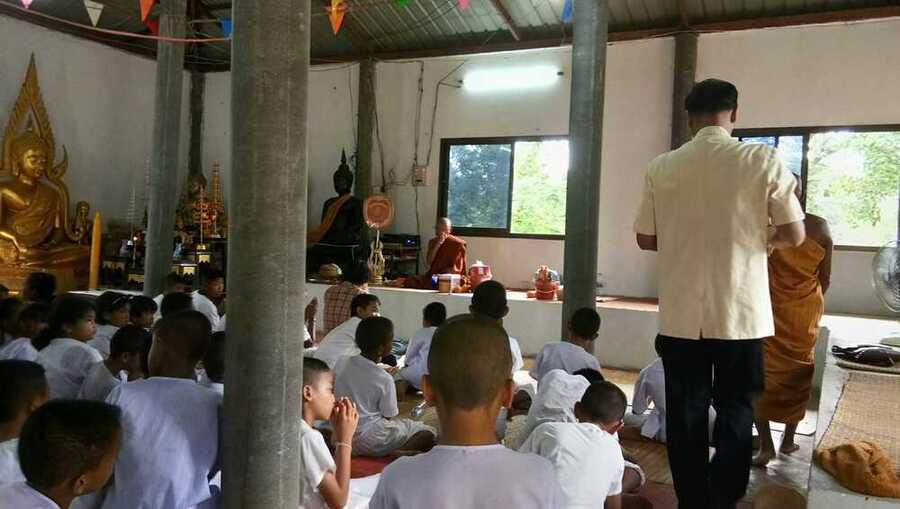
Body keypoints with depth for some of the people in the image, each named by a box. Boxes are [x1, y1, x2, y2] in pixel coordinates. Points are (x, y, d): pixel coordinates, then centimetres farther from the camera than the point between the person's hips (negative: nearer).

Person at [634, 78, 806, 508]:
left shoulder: (662, 167, -1)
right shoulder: (763, 160, -6)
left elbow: (645, 239, 5)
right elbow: (794, 235, -3)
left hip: (680, 317, 1)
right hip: (740, 315, -1)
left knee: (684, 417, 12)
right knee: (736, 416, 13)